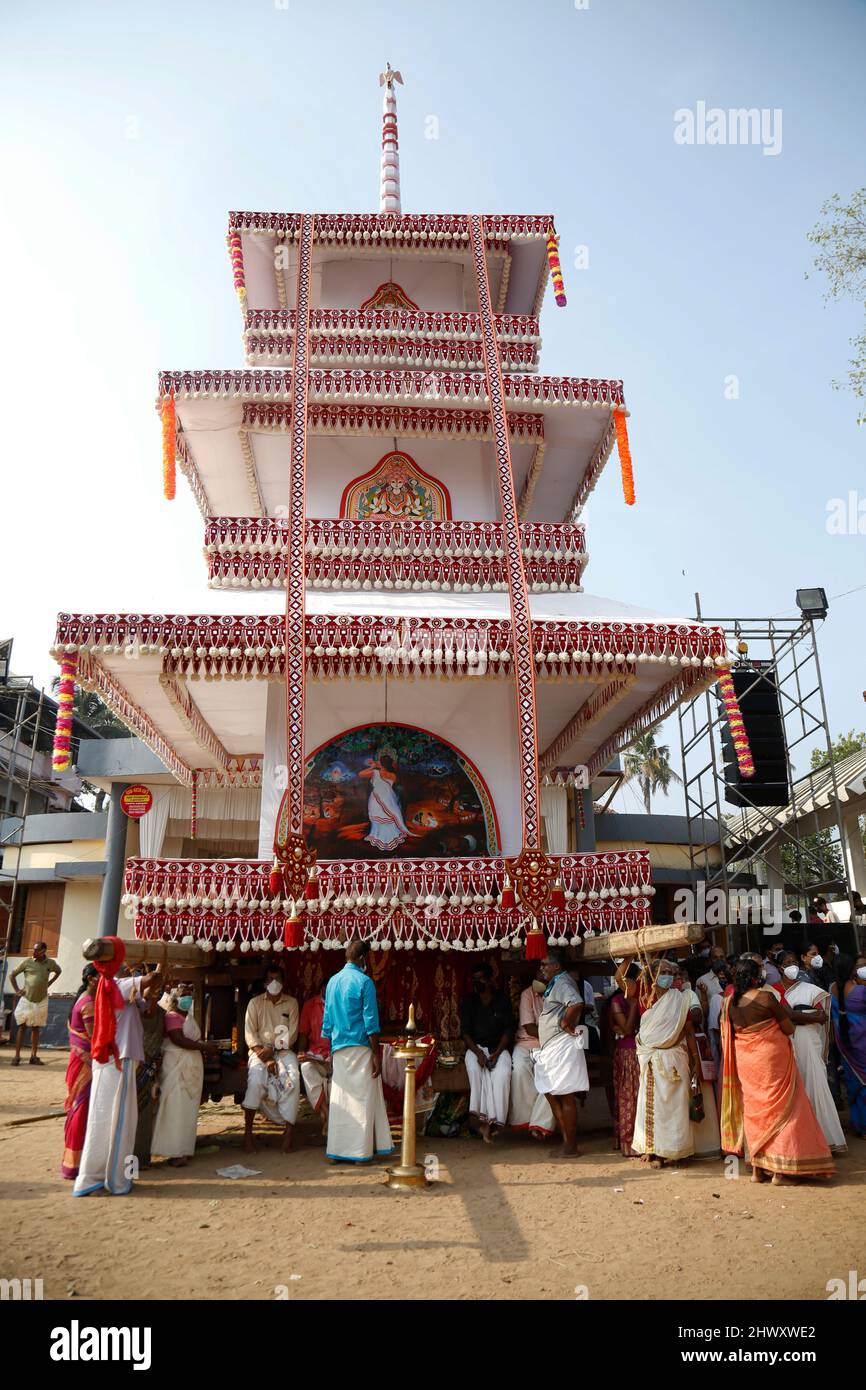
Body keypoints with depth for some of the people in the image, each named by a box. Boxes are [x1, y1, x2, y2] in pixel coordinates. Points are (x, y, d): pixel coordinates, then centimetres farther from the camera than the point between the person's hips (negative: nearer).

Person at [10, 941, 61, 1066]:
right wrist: (17, 990, -2)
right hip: (26, 999, -2)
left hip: (41, 1000, 2)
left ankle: (34, 1056, 12)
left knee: (36, 1028, 8)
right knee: (22, 1027, -1)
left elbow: (58, 971, 21)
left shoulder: (50, 963, -1)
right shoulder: (28, 961, -7)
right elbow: (12, 975, 3)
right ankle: (17, 1056, 3)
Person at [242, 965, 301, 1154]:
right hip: (259, 1050, -1)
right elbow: (250, 1035, -3)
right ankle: (248, 1132, -20)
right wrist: (265, 1059, -15)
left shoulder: (291, 1003, 7)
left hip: (283, 1051, 1)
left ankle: (289, 1130, -24)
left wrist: (272, 1049, -14)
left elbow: (291, 1035, 1)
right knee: (256, 1080, -29)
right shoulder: (255, 1002, 5)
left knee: (292, 1079, -28)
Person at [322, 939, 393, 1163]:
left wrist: (331, 1051, 20)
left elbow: (327, 1020, 13)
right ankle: (361, 1152, 6)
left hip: (338, 1049, 6)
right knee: (363, 1099, 2)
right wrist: (377, 1054, -9)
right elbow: (371, 1021, -12)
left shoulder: (333, 981, 9)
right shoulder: (364, 982, -10)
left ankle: (337, 1150, 14)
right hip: (360, 1047, -6)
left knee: (339, 1100, 10)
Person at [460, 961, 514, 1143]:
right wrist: (478, 1053, -17)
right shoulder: (468, 1002, 5)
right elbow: (465, 1032, -1)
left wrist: (496, 1053, -15)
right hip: (475, 1047, 0)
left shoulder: (502, 1000, 3)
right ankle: (482, 1117, -31)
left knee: (503, 1073, -30)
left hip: (498, 1047, 0)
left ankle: (494, 1120, -29)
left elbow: (508, 1030, -1)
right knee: (476, 1069, -33)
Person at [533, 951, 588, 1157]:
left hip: (562, 1046, -11)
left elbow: (577, 1003, -33)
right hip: (552, 1048, 11)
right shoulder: (554, 984, 18)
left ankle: (571, 1146, 4)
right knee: (552, 1094, 14)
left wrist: (567, 1025, -22)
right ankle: (566, 1141, 20)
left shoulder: (562, 982, -14)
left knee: (565, 1097, -4)